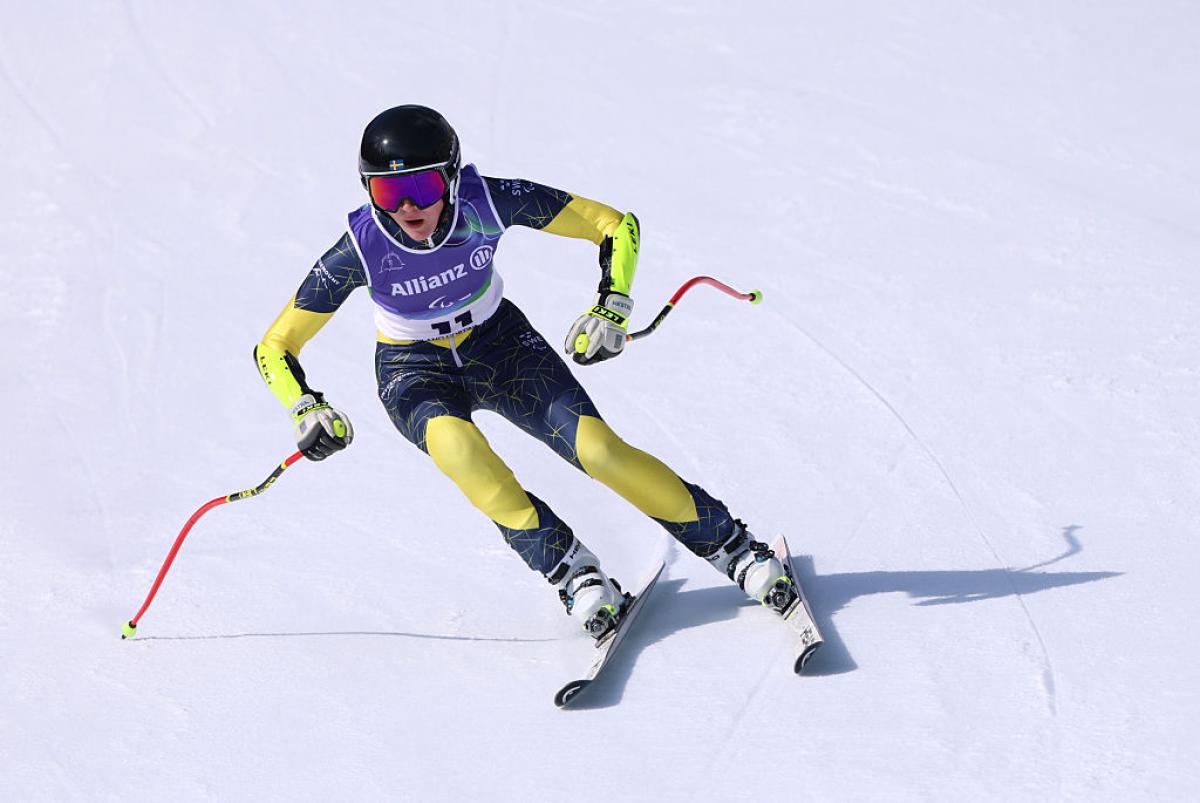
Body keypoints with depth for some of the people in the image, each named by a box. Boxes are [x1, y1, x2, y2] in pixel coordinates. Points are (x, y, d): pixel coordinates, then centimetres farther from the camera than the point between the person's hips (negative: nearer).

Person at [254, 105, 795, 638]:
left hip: (499, 343, 1)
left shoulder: (488, 201, -27)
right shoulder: (361, 249, -27)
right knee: (456, 445, -35)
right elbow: (273, 349, -18)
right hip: (416, 372, 0)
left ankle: (737, 551, 0)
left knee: (599, 448, -18)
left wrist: (612, 307, -30)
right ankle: (572, 573, -19)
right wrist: (308, 411, -36)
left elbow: (618, 225, -16)